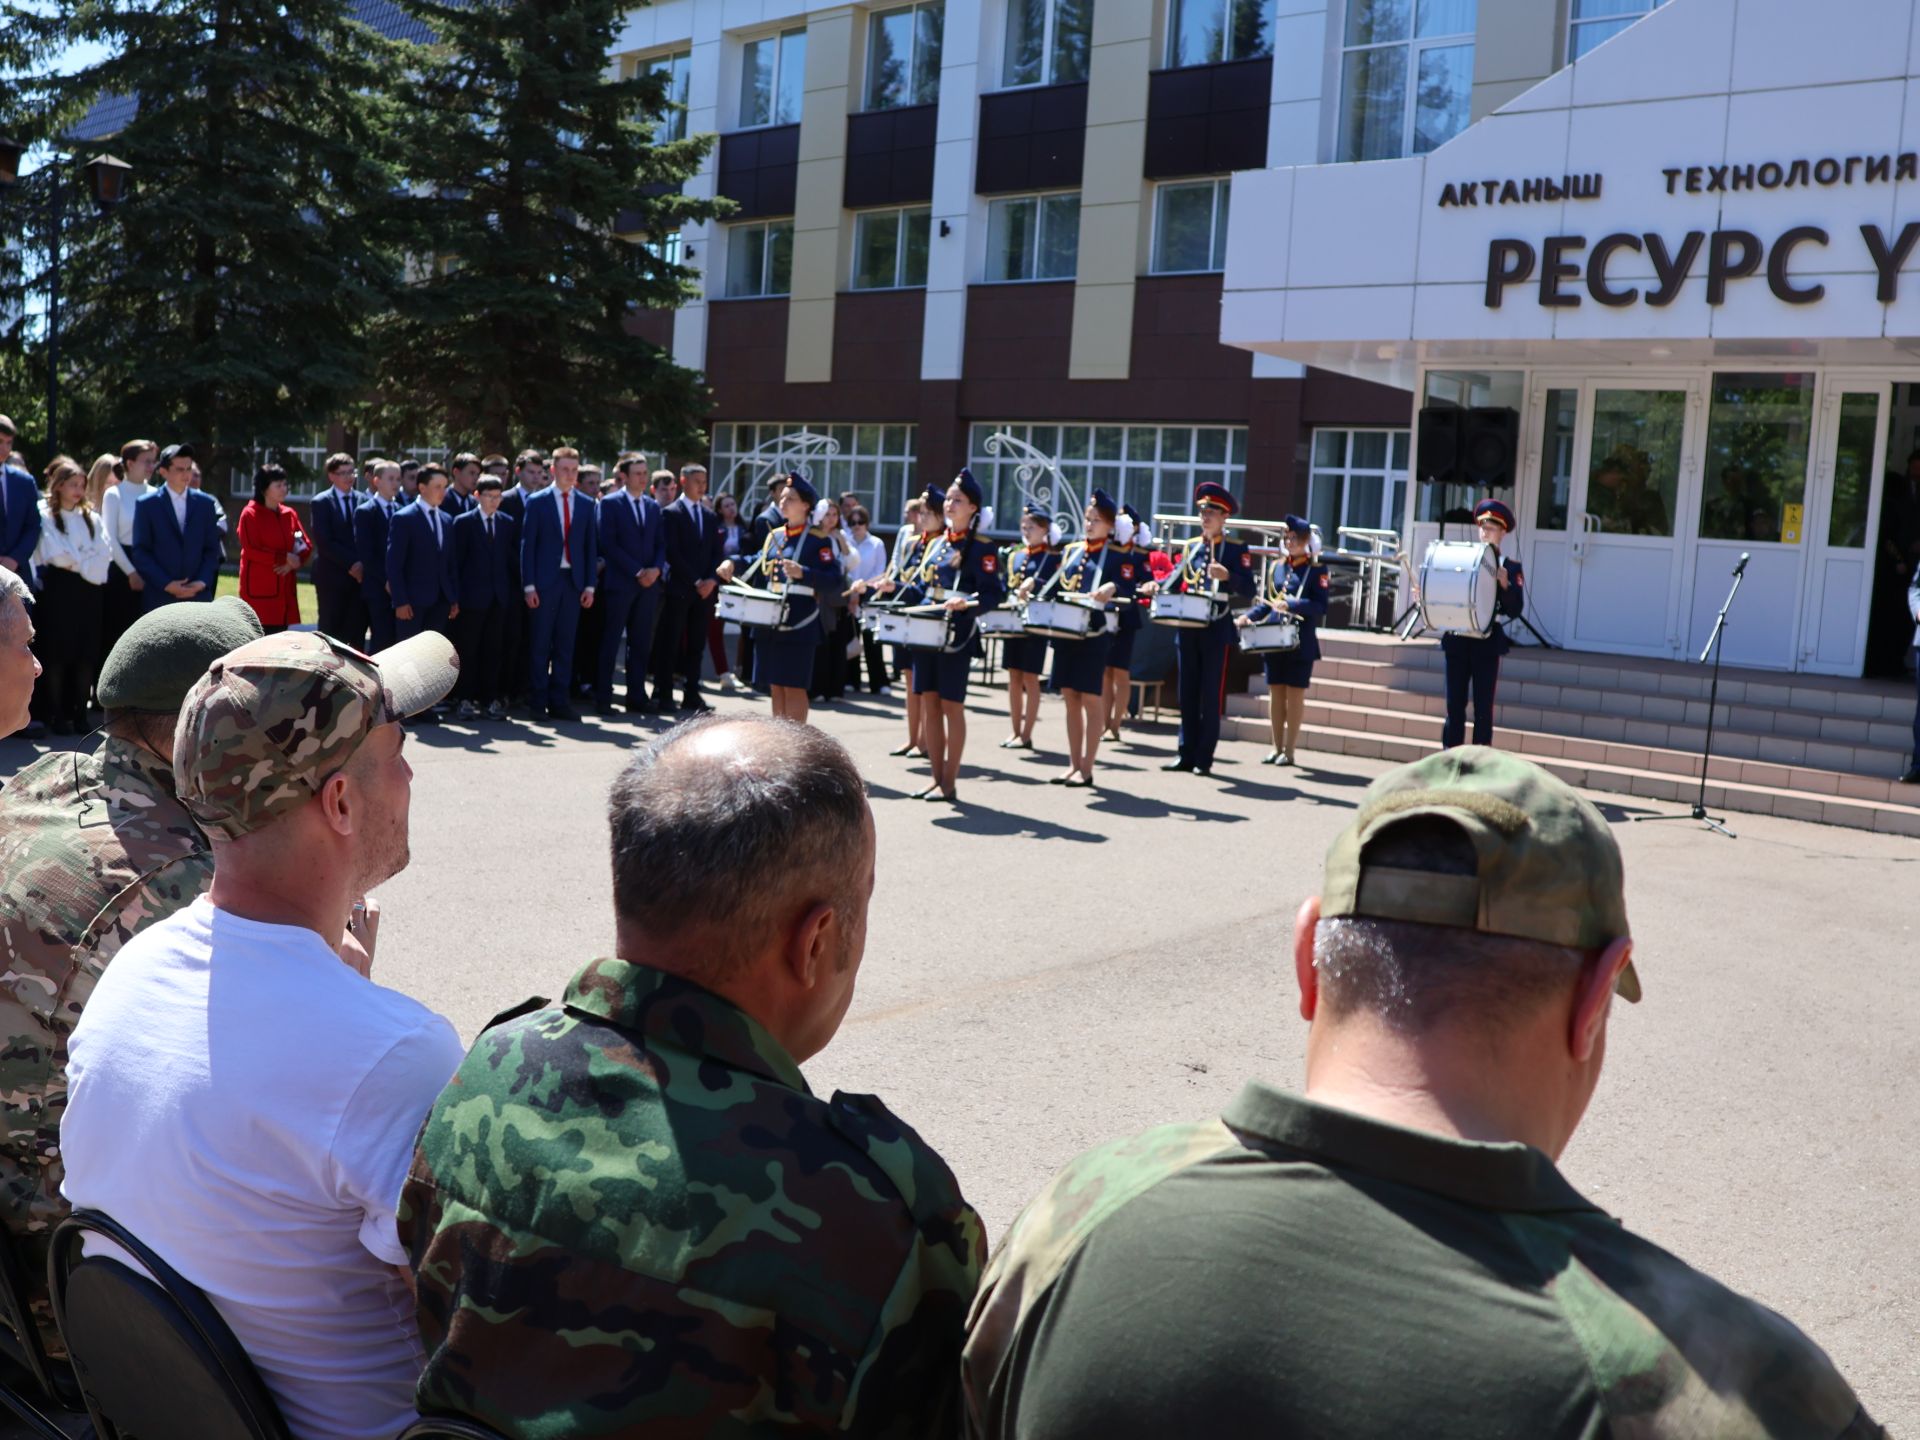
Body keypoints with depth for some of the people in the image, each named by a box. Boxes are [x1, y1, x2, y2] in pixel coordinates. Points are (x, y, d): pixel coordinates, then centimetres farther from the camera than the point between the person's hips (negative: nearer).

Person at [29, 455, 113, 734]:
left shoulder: (91, 518, 16)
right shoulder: (45, 515, 0)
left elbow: (104, 554, 4)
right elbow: (57, 555, -10)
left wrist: (75, 562, -8)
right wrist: (85, 563, -2)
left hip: (90, 591, 4)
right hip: (59, 590, -4)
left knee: (86, 654, 2)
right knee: (57, 653, -3)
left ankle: (79, 712, 8)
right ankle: (56, 715, 1)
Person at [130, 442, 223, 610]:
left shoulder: (205, 503, 10)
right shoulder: (147, 504, 2)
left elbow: (212, 548, 10)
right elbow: (140, 552, -1)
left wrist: (203, 582, -6)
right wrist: (166, 584, -11)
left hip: (198, 595, 2)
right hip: (160, 596, -2)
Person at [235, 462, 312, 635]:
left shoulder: (289, 514, 13)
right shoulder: (250, 514, -6)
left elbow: (307, 545, 10)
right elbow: (251, 550, -14)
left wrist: (295, 561, -10)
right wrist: (284, 558, -15)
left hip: (285, 589, 6)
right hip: (259, 590, -6)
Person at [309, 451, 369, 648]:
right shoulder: (320, 503, 0)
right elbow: (324, 542, -8)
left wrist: (362, 565, -6)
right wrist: (350, 564, -13)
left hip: (359, 576, 3)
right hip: (333, 577, -3)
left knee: (357, 634, 1)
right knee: (331, 632, 0)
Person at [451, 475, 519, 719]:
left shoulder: (508, 523, 10)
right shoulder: (464, 522, 0)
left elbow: (514, 558, 11)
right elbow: (457, 559, -1)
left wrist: (516, 591, 4)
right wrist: (456, 593, -5)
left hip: (500, 596, 3)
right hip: (473, 596, -3)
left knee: (494, 649, 5)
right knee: (468, 649, 2)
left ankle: (491, 698, 10)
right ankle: (467, 699, 7)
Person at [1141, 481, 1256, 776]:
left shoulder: (1236, 549, -3)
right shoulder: (1191, 547, 13)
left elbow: (1248, 588, -11)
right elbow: (1178, 579, 17)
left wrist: (1228, 576, -29)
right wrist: (1157, 585, -3)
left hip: (1217, 630, -5)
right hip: (1188, 628, 5)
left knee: (1211, 696, 0)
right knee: (1187, 694, 8)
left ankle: (1205, 758, 5)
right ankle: (1187, 754, 15)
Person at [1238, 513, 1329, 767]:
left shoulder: (1317, 570, -3)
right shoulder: (1275, 567, 12)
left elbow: (1320, 606, -13)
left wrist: (1291, 606, -25)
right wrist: (1248, 617, -2)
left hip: (1300, 643, -5)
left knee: (1295, 695, 1)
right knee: (1276, 693, 8)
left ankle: (1290, 750, 7)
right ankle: (1277, 747, 17)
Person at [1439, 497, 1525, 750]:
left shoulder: (1510, 568, 2)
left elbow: (1516, 608, -4)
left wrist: (1504, 584, -19)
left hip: (1487, 643, -2)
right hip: (1457, 639, 2)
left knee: (1483, 706, 1)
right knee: (1454, 703, 6)